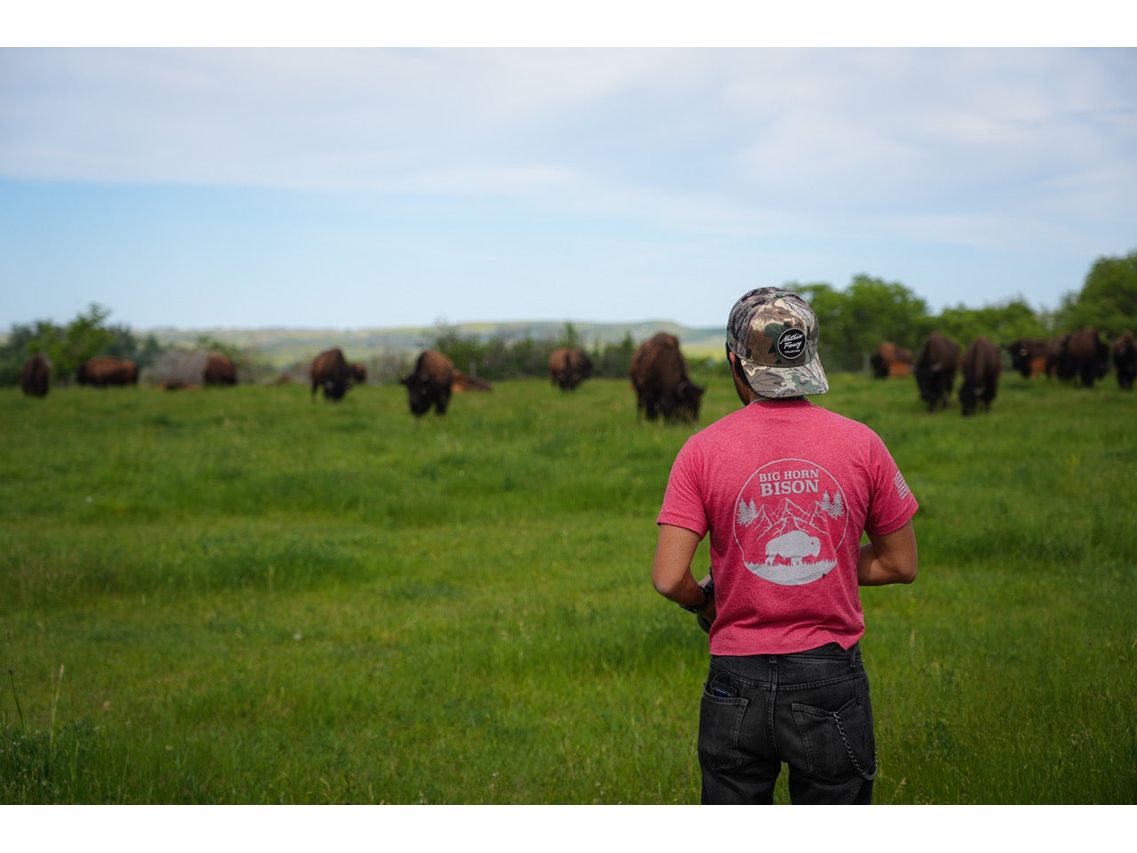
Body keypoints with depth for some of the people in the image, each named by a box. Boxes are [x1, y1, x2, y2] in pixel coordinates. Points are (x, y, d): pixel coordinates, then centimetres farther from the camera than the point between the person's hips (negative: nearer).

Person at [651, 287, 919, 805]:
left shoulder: (703, 450, -7)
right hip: (831, 682, 0)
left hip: (737, 684, 0)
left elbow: (668, 579, -12)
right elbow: (901, 565, 4)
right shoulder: (861, 444, -4)